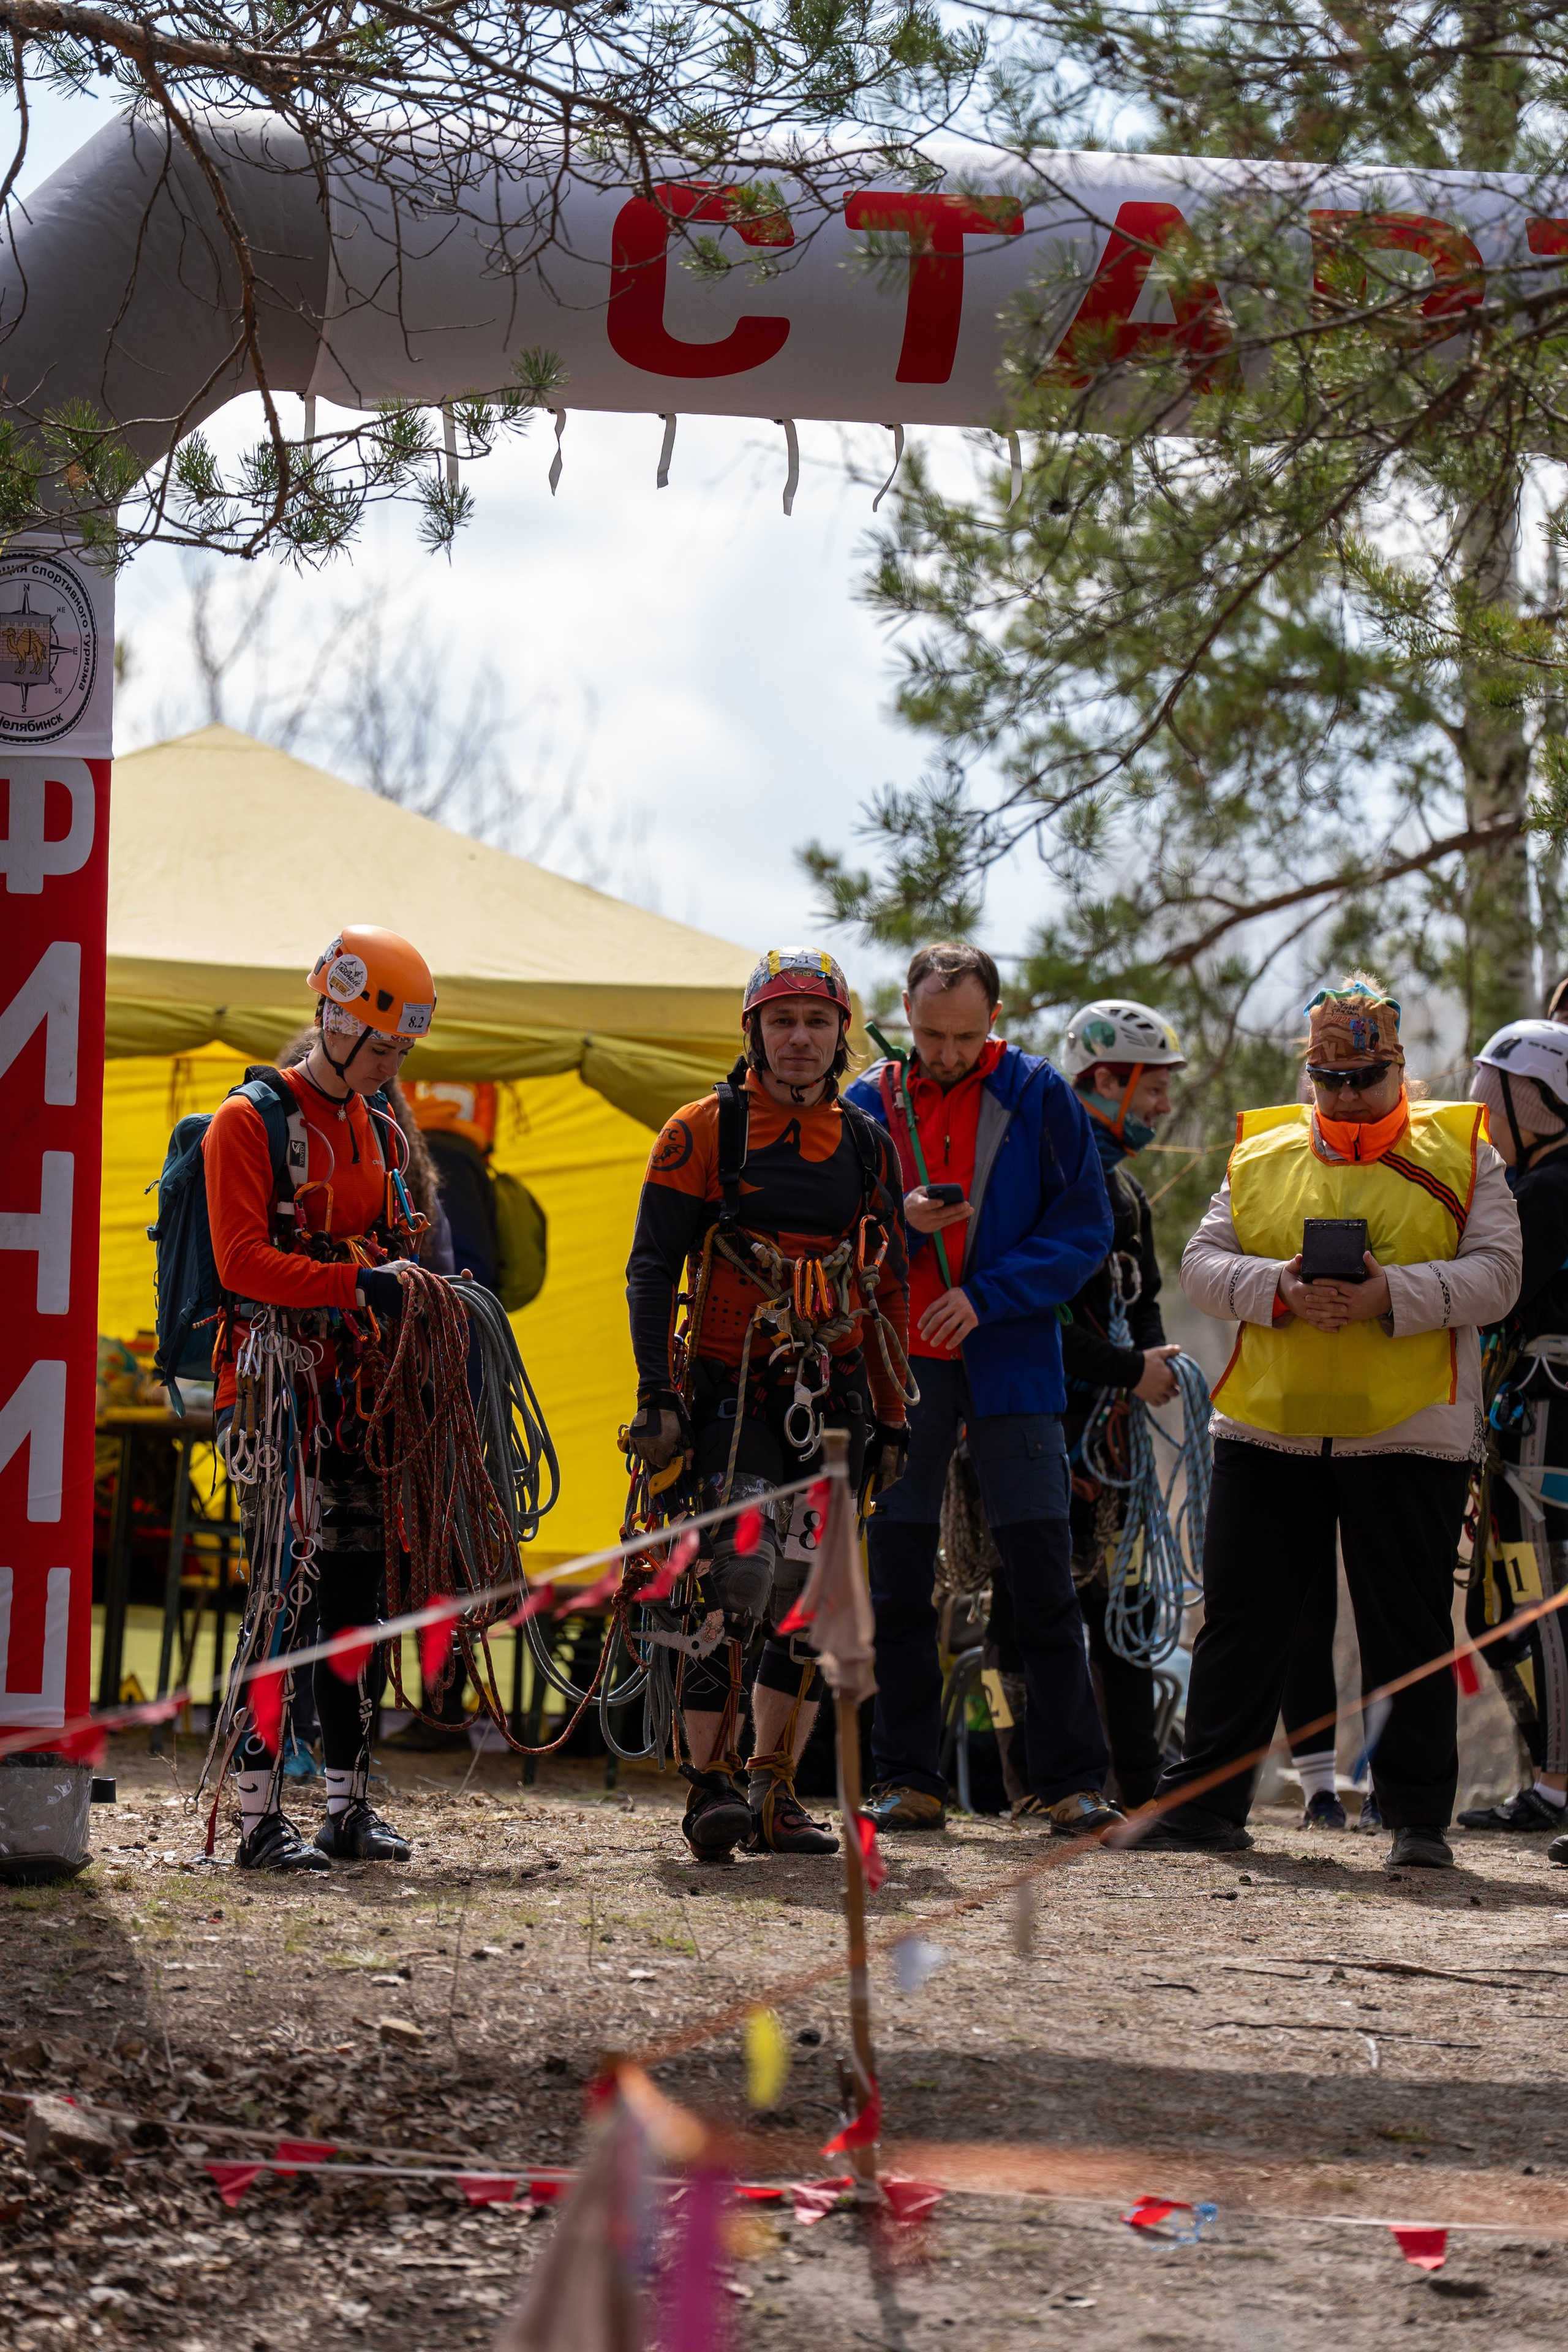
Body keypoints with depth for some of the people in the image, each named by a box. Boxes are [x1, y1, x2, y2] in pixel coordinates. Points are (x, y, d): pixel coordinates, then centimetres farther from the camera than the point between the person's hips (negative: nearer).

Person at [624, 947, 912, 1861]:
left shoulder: (867, 1146, 11)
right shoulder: (703, 1133, -1)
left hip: (832, 1399, 4)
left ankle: (773, 1793, 11)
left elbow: (890, 1294, 16)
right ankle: (711, 1783, -12)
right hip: (732, 1395, -4)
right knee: (739, 1572, -19)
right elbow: (652, 1270, -2)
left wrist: (892, 1418, 12)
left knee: (811, 1595, 3)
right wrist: (657, 1396, -11)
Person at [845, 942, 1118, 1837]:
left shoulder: (1039, 1096, 1)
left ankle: (1072, 1780, 0)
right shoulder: (871, 1102, 8)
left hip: (1011, 1360, -2)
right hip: (900, 1365, 2)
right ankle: (908, 1779, 11)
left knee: (1044, 1577, -4)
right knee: (899, 1577, 4)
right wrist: (901, 1220, -12)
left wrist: (986, 1296, -13)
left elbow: (1085, 1229, -2)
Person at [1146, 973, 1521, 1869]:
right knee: (1241, 1621, 5)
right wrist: (1279, 1290, -13)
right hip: (1269, 1428, 3)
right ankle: (1206, 1803, 13)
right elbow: (1203, 1264, 7)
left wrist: (1392, 1295, -19)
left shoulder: (1460, 1152, 5)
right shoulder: (1263, 1154, 12)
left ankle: (1420, 1819, 9)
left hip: (1409, 1433, -3)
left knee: (1409, 1634, 1)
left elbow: (1495, 1275, -4)